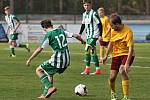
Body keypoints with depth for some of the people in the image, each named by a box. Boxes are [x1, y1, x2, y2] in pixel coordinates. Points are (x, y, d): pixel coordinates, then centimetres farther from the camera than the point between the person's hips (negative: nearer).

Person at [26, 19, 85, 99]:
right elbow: (76, 36, 13)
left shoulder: (48, 35, -6)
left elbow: (40, 49, -7)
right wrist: (82, 41, 34)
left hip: (57, 60, -7)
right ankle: (45, 94, 29)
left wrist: (30, 59, 0)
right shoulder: (61, 31, 11)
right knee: (50, 73, 29)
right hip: (66, 60, 7)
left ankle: (50, 87, -7)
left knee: (38, 70, 10)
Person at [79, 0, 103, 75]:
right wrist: (80, 33, 15)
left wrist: (100, 35, -16)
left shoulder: (93, 14, -13)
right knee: (92, 52, 9)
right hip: (88, 35, 8)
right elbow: (83, 24, 22)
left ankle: (87, 69, -12)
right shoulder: (84, 14, 11)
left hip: (94, 35, -8)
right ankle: (98, 70, 14)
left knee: (87, 50, -17)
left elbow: (100, 24, -13)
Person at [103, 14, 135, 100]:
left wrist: (127, 63, -33)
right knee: (112, 77, -1)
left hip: (126, 54, -6)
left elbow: (131, 48, -26)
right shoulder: (113, 31, -2)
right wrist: (106, 56, 18)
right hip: (116, 55, 6)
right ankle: (113, 93, 33)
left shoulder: (128, 31, -22)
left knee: (122, 71, -32)